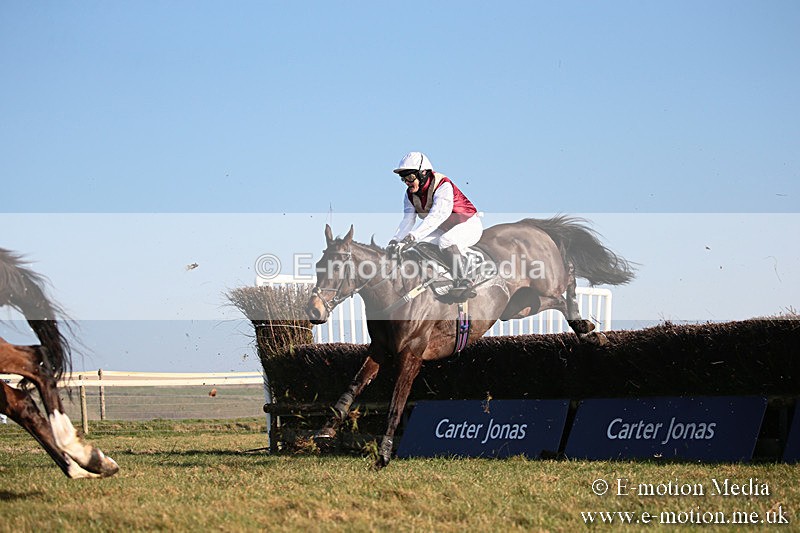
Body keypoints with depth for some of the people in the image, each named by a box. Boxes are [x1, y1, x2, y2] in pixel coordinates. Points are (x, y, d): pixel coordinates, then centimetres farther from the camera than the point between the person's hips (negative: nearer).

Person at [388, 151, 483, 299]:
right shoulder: (410, 194, -3)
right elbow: (408, 219, -10)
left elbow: (437, 216, -40)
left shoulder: (443, 186, -28)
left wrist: (413, 235, -50)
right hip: (444, 230, 8)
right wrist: (396, 240, -29)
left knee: (447, 241, -36)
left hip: (469, 225, -8)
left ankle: (462, 282, -37)